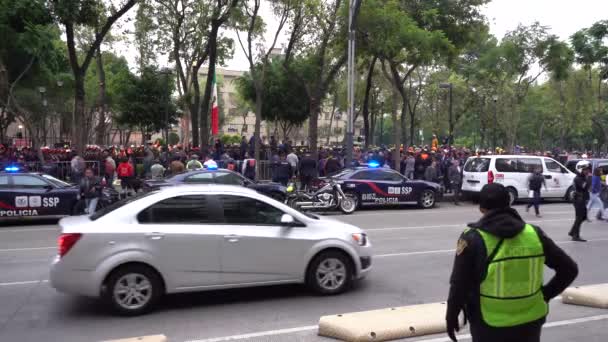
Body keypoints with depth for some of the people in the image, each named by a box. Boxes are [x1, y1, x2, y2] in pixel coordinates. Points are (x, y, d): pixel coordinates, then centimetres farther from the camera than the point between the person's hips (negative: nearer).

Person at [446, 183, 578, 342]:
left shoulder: (473, 238, -15)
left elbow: (459, 285, -14)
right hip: (529, 322, 3)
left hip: (489, 326, -3)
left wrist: (451, 316, 0)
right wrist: (546, 294, 8)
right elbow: (569, 269, 0)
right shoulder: (534, 234, -5)